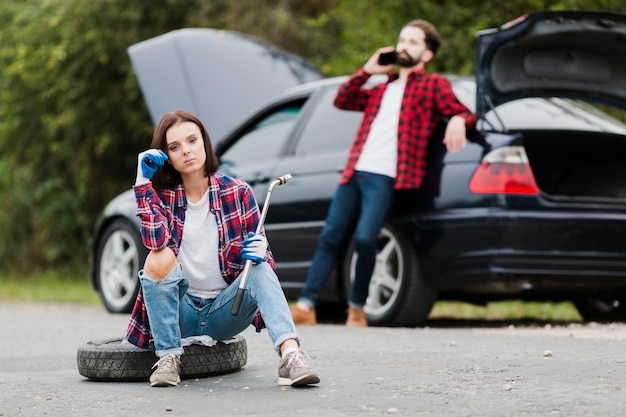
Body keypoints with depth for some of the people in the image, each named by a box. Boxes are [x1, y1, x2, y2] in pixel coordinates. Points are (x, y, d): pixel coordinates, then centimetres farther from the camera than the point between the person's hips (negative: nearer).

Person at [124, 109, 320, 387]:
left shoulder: (237, 193, 0)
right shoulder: (162, 195, 0)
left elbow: (263, 254, 1)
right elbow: (155, 240, -21)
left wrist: (256, 252, -23)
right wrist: (143, 183, -21)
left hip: (224, 313, 0)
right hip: (179, 312, 0)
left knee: (260, 268, -28)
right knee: (160, 258, -27)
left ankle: (290, 354, -48)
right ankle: (167, 358, -21)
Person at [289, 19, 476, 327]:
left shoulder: (433, 85, 10)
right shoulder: (382, 89, 27)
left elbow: (464, 113, 1)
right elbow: (342, 100, 26)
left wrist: (458, 121, -22)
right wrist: (367, 70, 17)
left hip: (384, 178, -6)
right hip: (354, 174, 6)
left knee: (364, 239, -20)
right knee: (329, 238, -1)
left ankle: (357, 309, -3)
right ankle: (306, 306, -2)